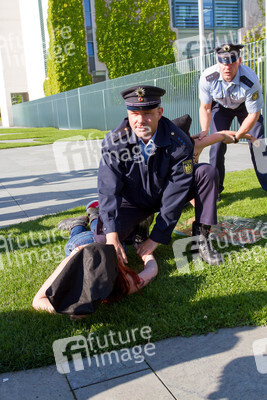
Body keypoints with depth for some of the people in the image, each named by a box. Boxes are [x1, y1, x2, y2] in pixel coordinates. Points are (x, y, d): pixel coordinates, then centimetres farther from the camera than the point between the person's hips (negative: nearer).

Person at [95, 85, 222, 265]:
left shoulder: (179, 142, -24)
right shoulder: (114, 142, -22)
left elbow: (176, 194, -24)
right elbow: (108, 188, -27)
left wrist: (157, 238, -25)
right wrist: (111, 235, -40)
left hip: (166, 195, 1)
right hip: (132, 202, 0)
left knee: (207, 172, -23)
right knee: (103, 239, -26)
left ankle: (201, 236, -13)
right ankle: (138, 225, 6)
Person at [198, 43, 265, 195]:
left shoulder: (251, 80, -37)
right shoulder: (208, 77, -31)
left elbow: (254, 114, -26)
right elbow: (205, 107, -16)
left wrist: (237, 136, -29)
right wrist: (205, 130, -28)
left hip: (246, 107, -1)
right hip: (220, 106, 1)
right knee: (217, 144, -10)